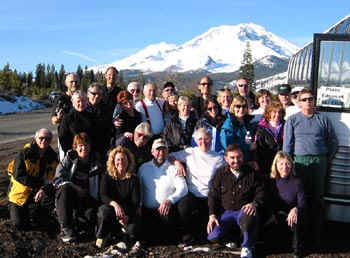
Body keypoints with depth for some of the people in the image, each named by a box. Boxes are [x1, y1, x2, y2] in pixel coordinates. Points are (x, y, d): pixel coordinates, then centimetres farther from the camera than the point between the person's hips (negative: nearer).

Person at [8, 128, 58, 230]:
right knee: (20, 224, -11)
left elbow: (52, 177, -13)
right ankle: (13, 207, 25)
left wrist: (44, 189, -33)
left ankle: (35, 213, 6)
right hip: (20, 192, -3)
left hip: (39, 191, 3)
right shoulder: (24, 153, -14)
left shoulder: (52, 156, -5)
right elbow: (18, 175, -18)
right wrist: (38, 184, -24)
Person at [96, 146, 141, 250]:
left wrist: (126, 216, -23)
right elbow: (103, 196, -10)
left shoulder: (133, 179, 4)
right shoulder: (107, 177, 5)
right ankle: (101, 238, -12)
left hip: (128, 214, 0)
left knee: (133, 230, -30)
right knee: (104, 209, -35)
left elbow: (136, 202, -4)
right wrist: (115, 204, -32)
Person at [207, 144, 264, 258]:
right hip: (225, 211, 2)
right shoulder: (220, 173, 7)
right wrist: (212, 215, -4)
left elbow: (260, 192, 5)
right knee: (213, 237, -20)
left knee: (248, 218, -40)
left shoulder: (251, 173, 4)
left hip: (244, 210, -2)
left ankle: (247, 247, -11)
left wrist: (254, 204, -17)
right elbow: (212, 195, 7)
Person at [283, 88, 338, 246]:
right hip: (299, 161, -1)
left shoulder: (323, 119, 12)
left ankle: (316, 235, 9)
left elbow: (333, 141, 15)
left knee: (317, 198, 2)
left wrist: (327, 159, 8)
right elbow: (287, 144, 6)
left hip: (319, 162, 1)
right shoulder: (292, 120, 11)